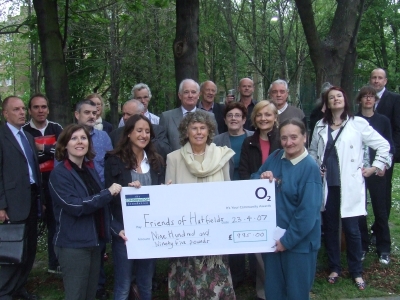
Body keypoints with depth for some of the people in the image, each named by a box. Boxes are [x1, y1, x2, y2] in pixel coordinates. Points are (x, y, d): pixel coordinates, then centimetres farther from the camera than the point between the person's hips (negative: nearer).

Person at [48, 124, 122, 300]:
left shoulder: (90, 169, 10)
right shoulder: (59, 174, -12)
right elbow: (75, 206, -23)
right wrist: (108, 193, -18)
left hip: (94, 241, 7)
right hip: (73, 245, -7)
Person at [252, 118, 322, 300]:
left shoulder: (310, 168, -15)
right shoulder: (275, 157, 2)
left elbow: (308, 212, -18)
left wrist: (288, 240, -15)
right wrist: (261, 178, -12)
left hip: (299, 241, -5)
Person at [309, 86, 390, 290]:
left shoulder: (357, 124, -2)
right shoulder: (320, 126, 9)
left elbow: (383, 145, 1)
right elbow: (313, 151, 21)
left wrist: (375, 167, 0)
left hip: (349, 186, -3)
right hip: (327, 185, 3)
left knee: (351, 229, 0)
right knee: (330, 228, 11)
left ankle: (356, 272, 17)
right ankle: (334, 268, 26)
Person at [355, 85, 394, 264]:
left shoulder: (383, 120, 5)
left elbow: (390, 145, 7)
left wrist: (385, 163, -8)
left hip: (376, 172, 0)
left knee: (380, 209, 3)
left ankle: (383, 249, 15)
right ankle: (362, 247, 18)